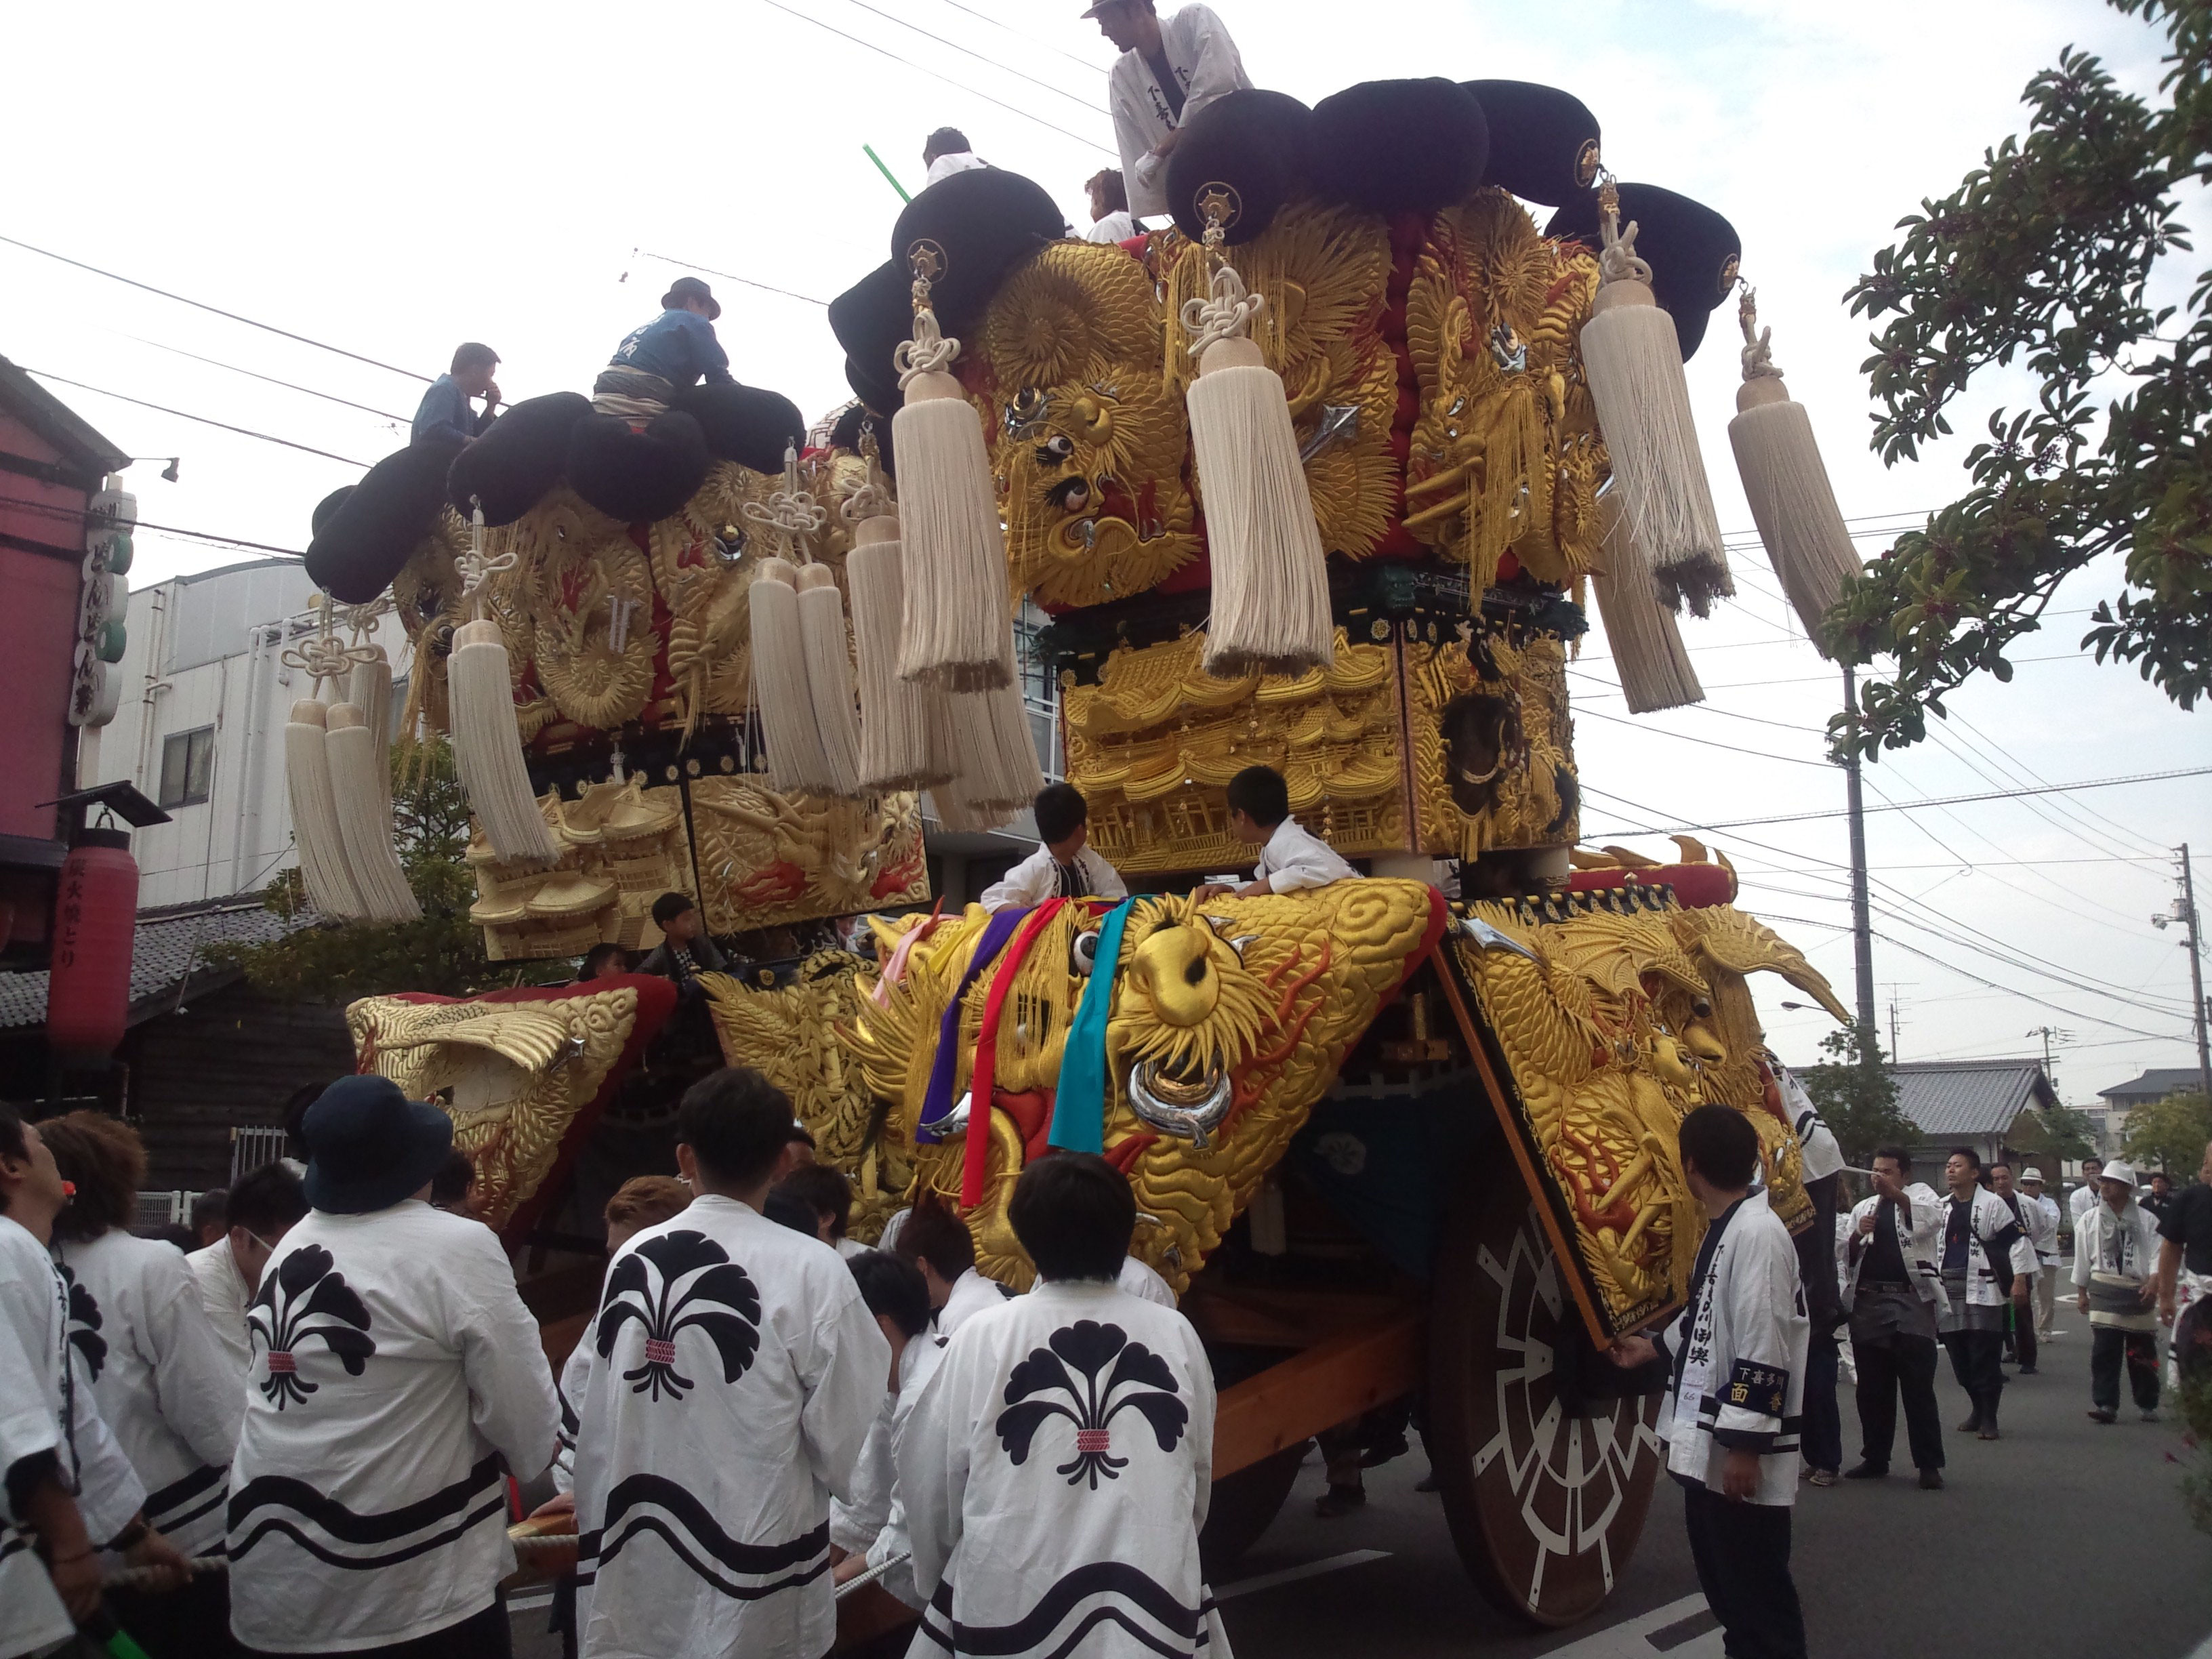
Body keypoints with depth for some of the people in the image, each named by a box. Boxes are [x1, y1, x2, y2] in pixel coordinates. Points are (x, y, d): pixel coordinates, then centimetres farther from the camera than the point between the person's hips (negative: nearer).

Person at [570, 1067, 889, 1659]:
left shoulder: (631, 1260, -4)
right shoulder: (810, 1271, -17)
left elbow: (597, 1427, 3)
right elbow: (845, 1437, -12)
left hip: (637, 1583, 4)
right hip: (752, 1599, -4)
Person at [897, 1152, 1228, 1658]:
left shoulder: (984, 1338, -9)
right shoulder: (1176, 1335, -2)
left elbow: (932, 1483, 0)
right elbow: (1199, 1480, 10)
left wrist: (937, 1586, 17)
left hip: (1012, 1606, -2)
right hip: (1156, 1613, 2)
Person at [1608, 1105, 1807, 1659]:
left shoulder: (1758, 1232, -20)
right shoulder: (1725, 1230, 11)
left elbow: (1764, 1349, -23)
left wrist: (1746, 1445, -22)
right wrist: (1654, 1348, 30)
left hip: (1739, 1453, -10)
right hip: (1709, 1448, 10)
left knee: (1758, 1591, -2)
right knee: (1724, 1582, 20)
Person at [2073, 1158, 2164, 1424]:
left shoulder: (2146, 1220, 4)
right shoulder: (2090, 1220, 9)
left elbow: (2157, 1253, -3)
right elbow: (2082, 1258, 11)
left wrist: (2154, 1282, -19)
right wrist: (2081, 1292, 11)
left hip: (2139, 1291, 0)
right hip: (2104, 1291, 0)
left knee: (2143, 1353, 7)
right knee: (2104, 1351, -7)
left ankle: (2148, 1406, 21)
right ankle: (2105, 1405, -6)